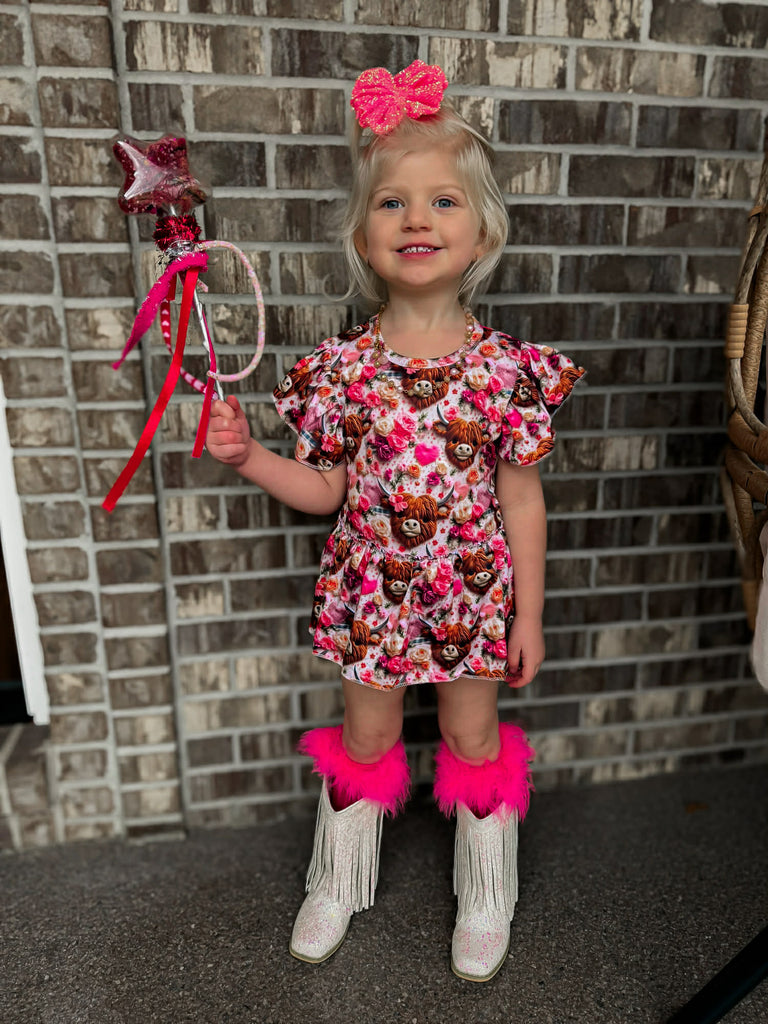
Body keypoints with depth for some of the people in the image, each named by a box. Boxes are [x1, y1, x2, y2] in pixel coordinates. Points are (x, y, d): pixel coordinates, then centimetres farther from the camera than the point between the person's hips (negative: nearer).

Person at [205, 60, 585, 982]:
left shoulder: (504, 366, -11)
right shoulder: (341, 366, -9)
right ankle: (340, 882, 48)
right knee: (364, 739, 20)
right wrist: (246, 457, -15)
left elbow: (521, 500, -5)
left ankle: (485, 898, 46)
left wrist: (529, 613, -3)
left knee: (474, 740, 18)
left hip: (473, 594, -1)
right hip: (371, 593, 1)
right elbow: (326, 490, 0)